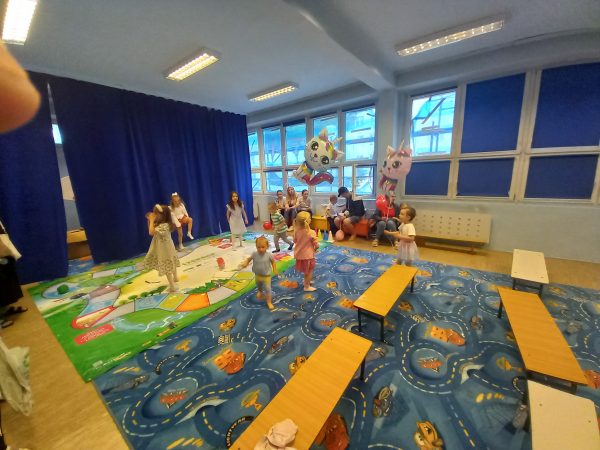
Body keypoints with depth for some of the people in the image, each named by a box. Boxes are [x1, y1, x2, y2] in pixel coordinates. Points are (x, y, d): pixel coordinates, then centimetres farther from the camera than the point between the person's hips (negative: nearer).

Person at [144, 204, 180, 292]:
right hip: (164, 247, 10)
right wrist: (149, 220, -1)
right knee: (171, 263, 25)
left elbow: (151, 232, -33)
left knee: (166, 267, -1)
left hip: (164, 249, -10)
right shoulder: (160, 224, 1)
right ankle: (175, 278, 45)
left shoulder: (163, 225, -29)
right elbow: (151, 231, 9)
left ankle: (172, 286, 7)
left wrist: (152, 221, -27)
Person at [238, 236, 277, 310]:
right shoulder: (254, 254, -19)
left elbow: (273, 261, -7)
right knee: (259, 287, 31)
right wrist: (245, 263, -24)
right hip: (257, 275, 4)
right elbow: (249, 259, -4)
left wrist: (275, 270, -5)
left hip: (266, 276, -4)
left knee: (267, 289, -2)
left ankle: (269, 302, 14)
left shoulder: (269, 255, -23)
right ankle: (260, 292, 65)